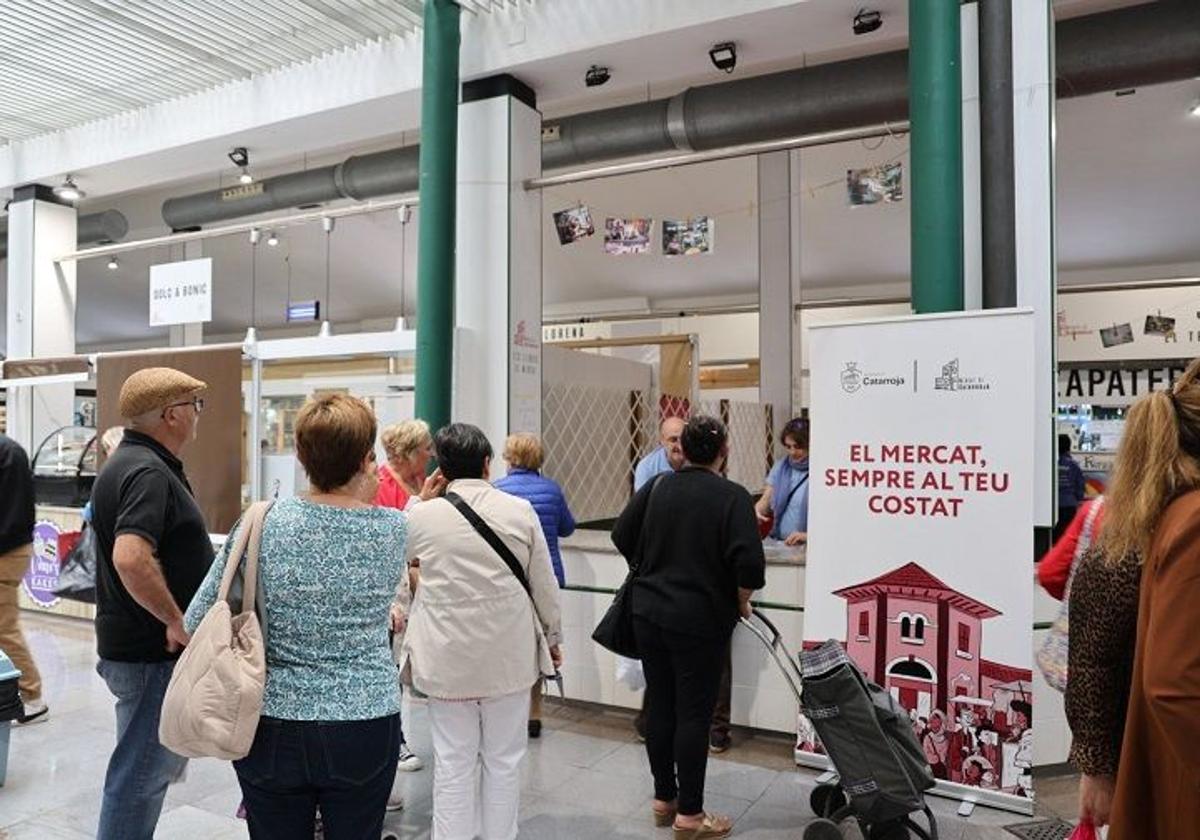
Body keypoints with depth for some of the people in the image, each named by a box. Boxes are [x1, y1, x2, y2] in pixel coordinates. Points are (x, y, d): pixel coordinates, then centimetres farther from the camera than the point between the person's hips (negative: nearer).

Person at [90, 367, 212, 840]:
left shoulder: (125, 463, 12)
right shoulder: (149, 472, -21)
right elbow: (131, 558, -35)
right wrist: (175, 619, -24)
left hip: (129, 642, 10)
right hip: (151, 652, -10)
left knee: (145, 765, 22)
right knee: (141, 774, 2)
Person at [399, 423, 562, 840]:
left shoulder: (423, 515, -8)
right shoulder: (520, 510, -8)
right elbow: (545, 585, 0)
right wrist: (552, 638, 14)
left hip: (448, 659, 0)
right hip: (509, 654, 0)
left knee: (454, 760, 12)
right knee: (503, 759, 14)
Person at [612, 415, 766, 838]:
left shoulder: (657, 486, 1)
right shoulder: (732, 497, -12)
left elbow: (622, 535, 5)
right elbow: (749, 564, -20)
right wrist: (741, 601, -2)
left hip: (648, 612, 5)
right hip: (699, 620, -5)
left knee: (659, 705, 14)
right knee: (694, 713, 5)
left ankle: (664, 798, 29)